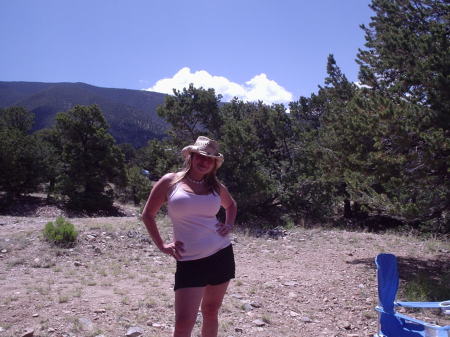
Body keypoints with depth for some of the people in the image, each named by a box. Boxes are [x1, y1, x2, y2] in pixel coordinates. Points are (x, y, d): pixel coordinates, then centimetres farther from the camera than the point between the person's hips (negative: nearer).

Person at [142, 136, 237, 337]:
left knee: (211, 313, 14)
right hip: (189, 261, -4)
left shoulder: (215, 186, 8)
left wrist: (229, 224, 10)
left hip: (222, 255, 4)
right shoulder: (170, 181, -1)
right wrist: (161, 245, 0)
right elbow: (147, 214, 6)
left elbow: (231, 205, 29)